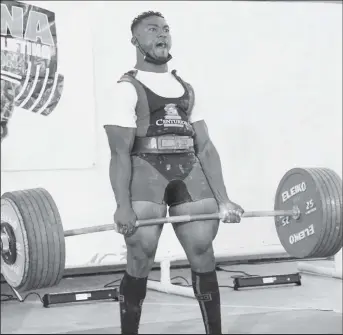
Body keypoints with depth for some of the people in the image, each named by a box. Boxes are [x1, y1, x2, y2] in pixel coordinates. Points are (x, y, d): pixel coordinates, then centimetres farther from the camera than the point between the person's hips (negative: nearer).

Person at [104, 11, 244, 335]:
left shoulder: (186, 89, 19)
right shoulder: (128, 88, 1)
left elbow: (205, 146, 14)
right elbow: (120, 153, -7)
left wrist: (223, 199, 7)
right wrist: (123, 205, -18)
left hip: (188, 170, 5)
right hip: (146, 169, -5)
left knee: (204, 253, 2)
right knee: (140, 260, -8)